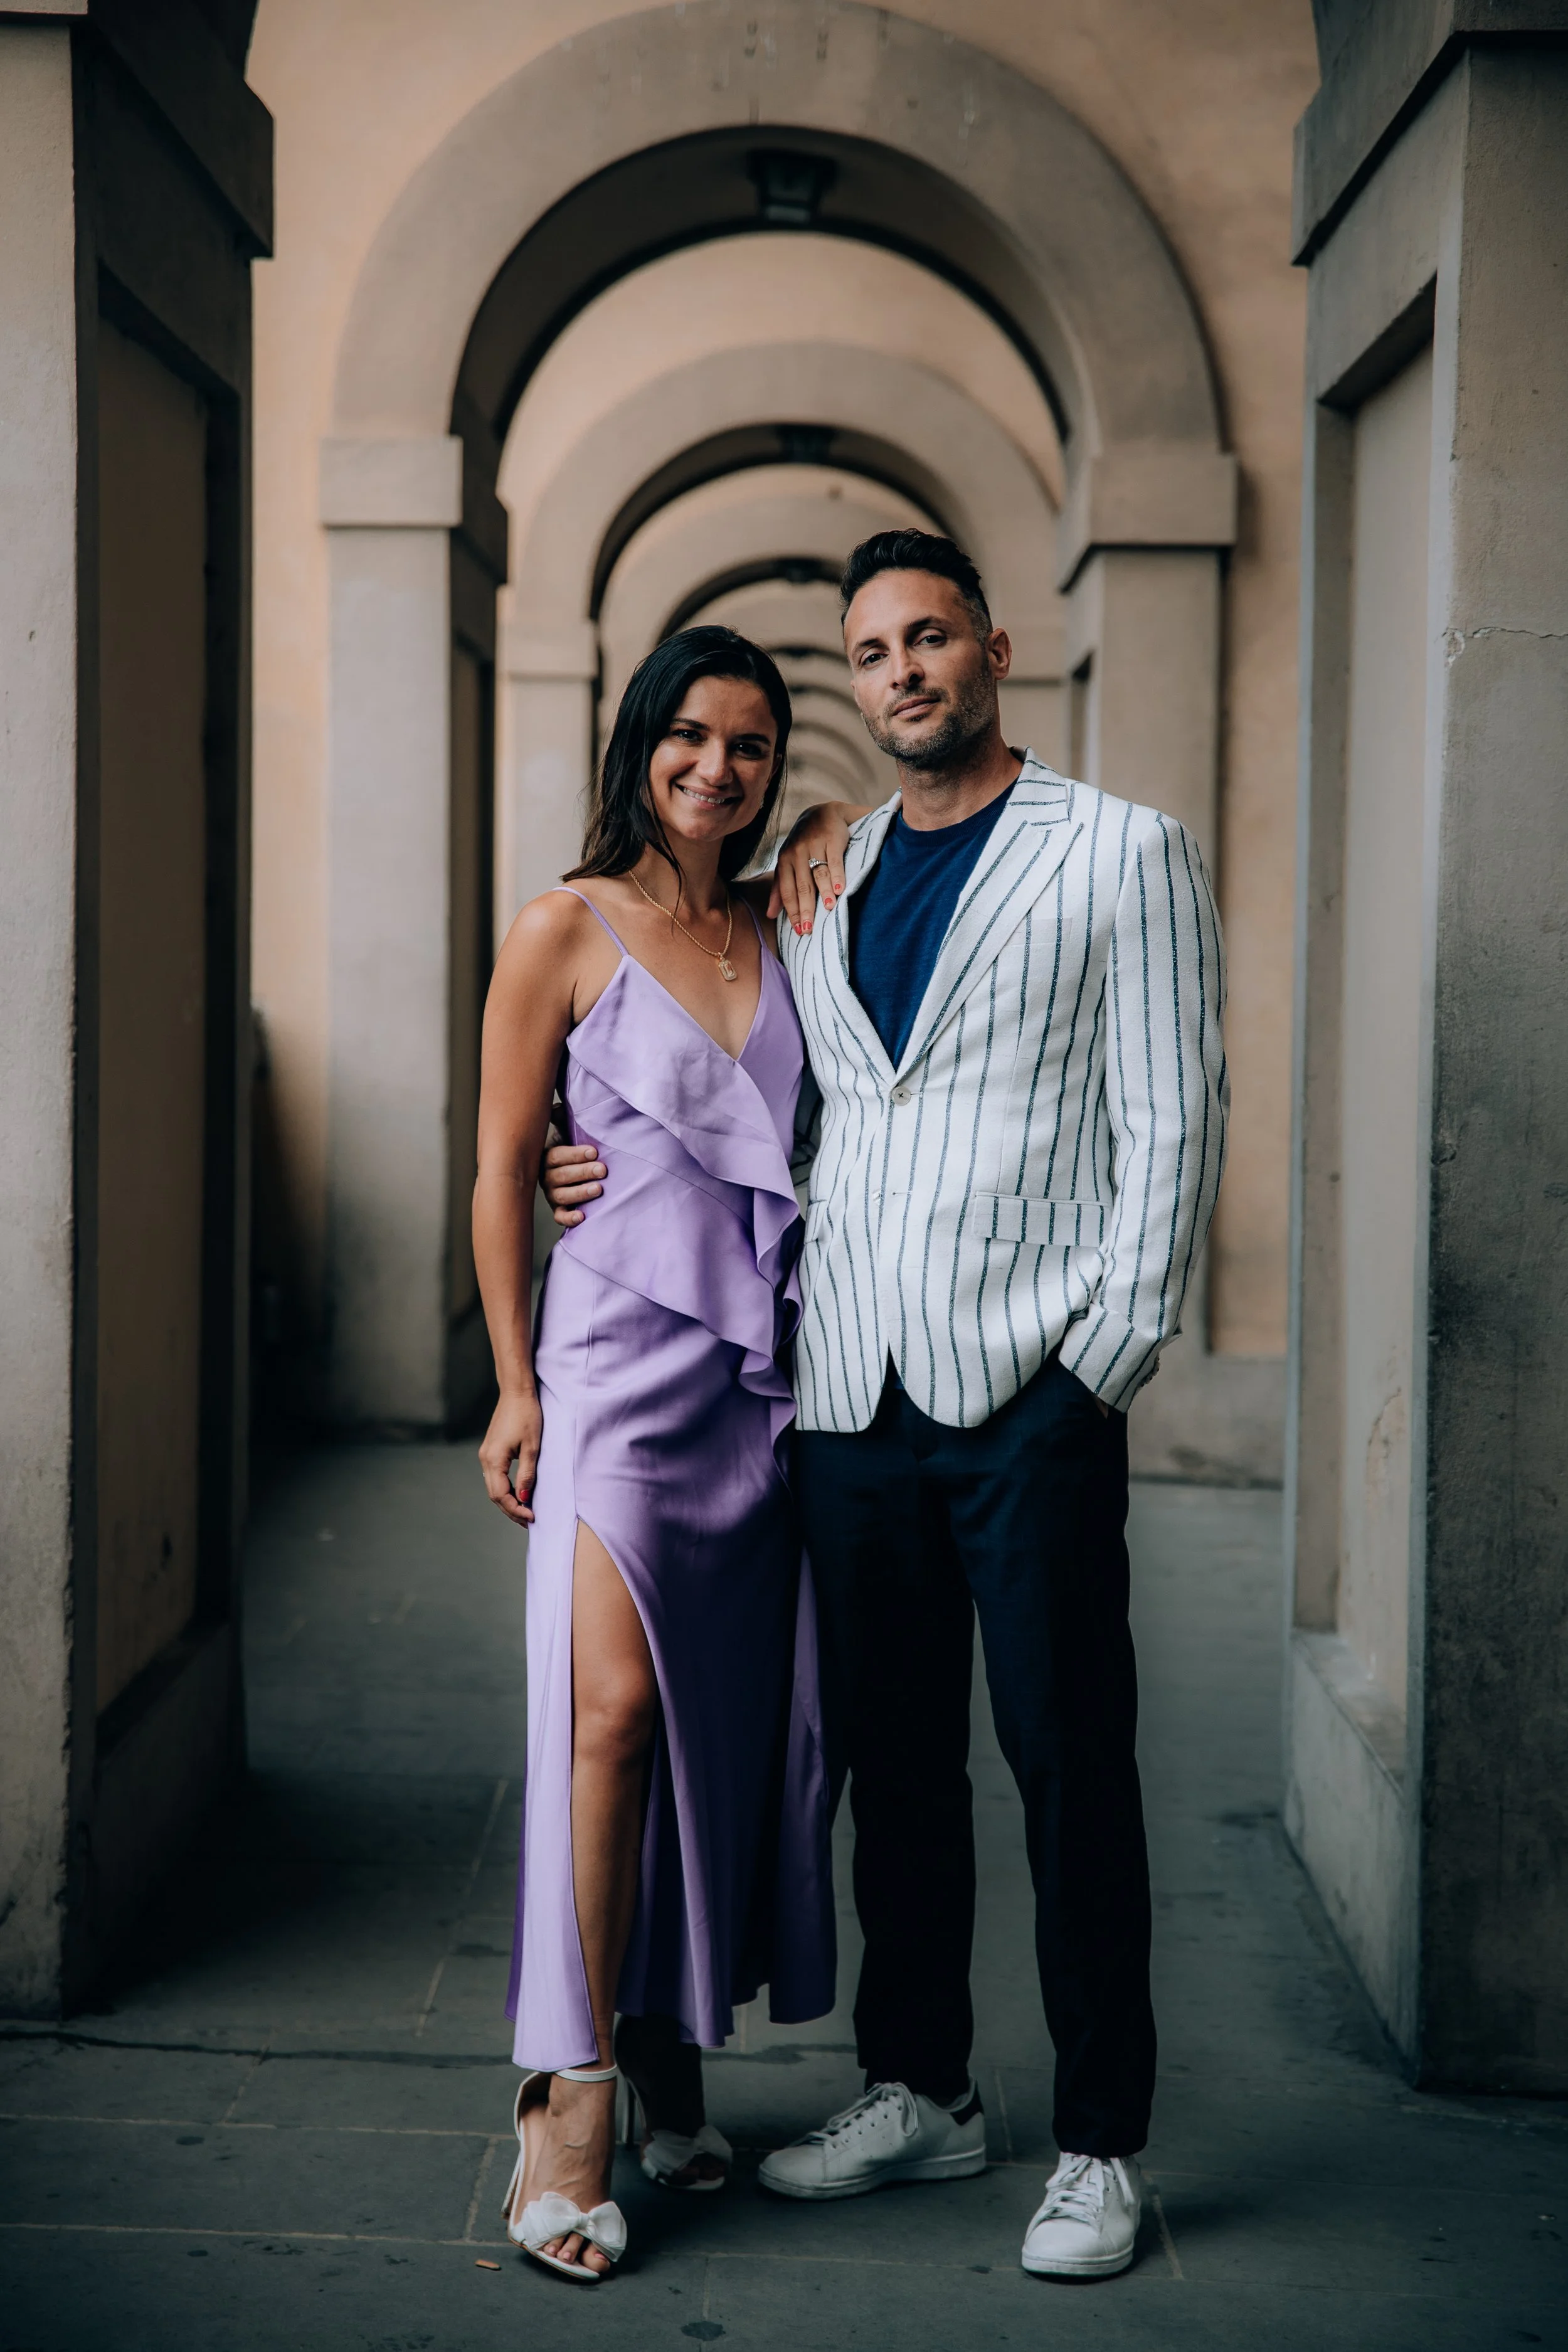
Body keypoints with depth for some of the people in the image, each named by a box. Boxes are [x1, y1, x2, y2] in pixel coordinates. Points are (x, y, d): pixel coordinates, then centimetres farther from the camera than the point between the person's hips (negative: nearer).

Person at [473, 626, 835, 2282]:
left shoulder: (781, 935, 14)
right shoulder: (568, 931, 0)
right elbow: (502, 1170, 0)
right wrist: (516, 1386, -5)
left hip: (768, 1369, 5)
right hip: (623, 1352, -5)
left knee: (736, 1722, 5)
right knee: (618, 1709, -15)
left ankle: (669, 2056, 19)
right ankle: (572, 2098, -7)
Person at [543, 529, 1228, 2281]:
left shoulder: (1122, 856, 2)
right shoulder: (815, 881, 16)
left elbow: (1173, 1124, -3)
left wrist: (1106, 1363, -9)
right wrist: (630, 1175, 6)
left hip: (1029, 1393, -4)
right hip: (850, 1391, 5)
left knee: (1068, 1765, 2)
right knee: (892, 1759, 12)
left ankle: (1101, 2144, 15)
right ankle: (919, 2091, 27)